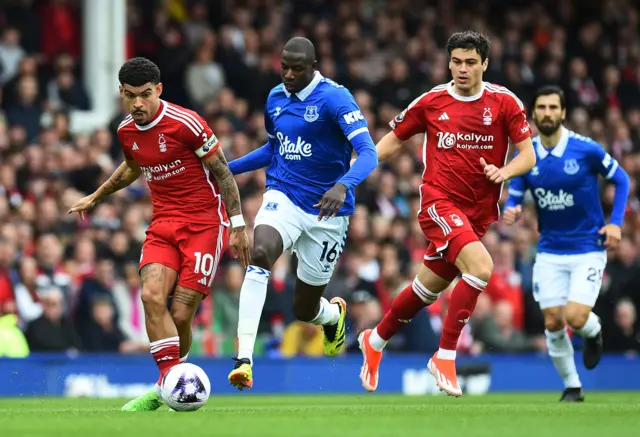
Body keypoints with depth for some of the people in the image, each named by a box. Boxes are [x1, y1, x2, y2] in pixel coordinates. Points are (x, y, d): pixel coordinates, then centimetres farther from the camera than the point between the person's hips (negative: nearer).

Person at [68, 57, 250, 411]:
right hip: (163, 222, 5)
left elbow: (222, 172, -8)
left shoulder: (185, 124, -16)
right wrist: (95, 198, 36)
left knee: (180, 314, -9)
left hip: (204, 221, -5)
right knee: (152, 295, -20)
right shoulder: (126, 132, 4)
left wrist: (237, 226, -8)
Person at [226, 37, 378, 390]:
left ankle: (334, 314, 48)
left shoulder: (335, 98, -15)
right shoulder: (275, 98, 5)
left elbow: (368, 153, -25)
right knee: (259, 253, -32)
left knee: (304, 309, 6)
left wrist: (343, 185, -44)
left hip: (326, 211, -3)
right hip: (283, 197, 3)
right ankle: (244, 360, -36)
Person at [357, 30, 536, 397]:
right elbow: (395, 139, 12)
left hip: (480, 212, 3)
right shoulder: (431, 102, -1)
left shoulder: (504, 102, -1)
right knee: (481, 267, -27)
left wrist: (504, 171, -22)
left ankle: (375, 342, 40)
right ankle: (445, 357, -17)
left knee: (428, 288, 14)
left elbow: (528, 155, -2)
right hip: (440, 202, -3)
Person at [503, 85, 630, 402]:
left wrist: (615, 222, -9)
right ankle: (572, 387, 18)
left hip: (588, 249, -3)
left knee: (575, 318, -17)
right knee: (553, 323, -2)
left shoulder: (586, 149, -13)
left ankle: (593, 332, 21)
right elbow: (514, 198, 5)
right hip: (550, 253, 3)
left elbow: (621, 180, 1)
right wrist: (511, 212, -20)